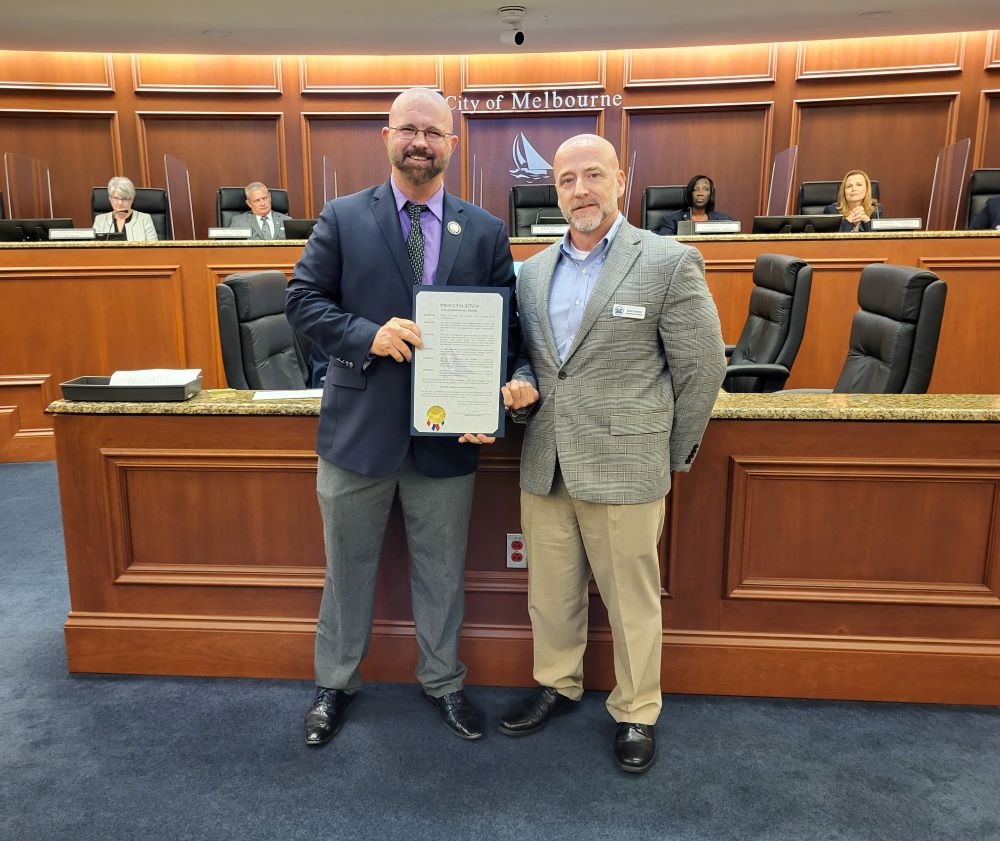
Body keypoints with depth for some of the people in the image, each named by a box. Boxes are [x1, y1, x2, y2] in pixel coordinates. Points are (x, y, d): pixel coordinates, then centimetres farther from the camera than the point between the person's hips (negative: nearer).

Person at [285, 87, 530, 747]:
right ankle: (336, 683, 38)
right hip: (359, 426, 0)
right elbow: (304, 299, -2)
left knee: (442, 570, 16)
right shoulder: (343, 218, 0)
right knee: (349, 566, 16)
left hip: (447, 430, 1)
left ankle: (442, 680, 38)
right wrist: (368, 336, -19)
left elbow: (506, 324, 2)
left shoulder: (486, 231, 3)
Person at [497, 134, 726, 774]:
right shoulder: (533, 271, 10)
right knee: (551, 593, 18)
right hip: (545, 466, 5)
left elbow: (702, 369, -3)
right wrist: (520, 384, -5)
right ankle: (557, 685, 41)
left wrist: (674, 455, 3)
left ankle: (637, 711, 31)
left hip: (625, 471, -5)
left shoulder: (670, 263, -7)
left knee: (632, 601, 9)